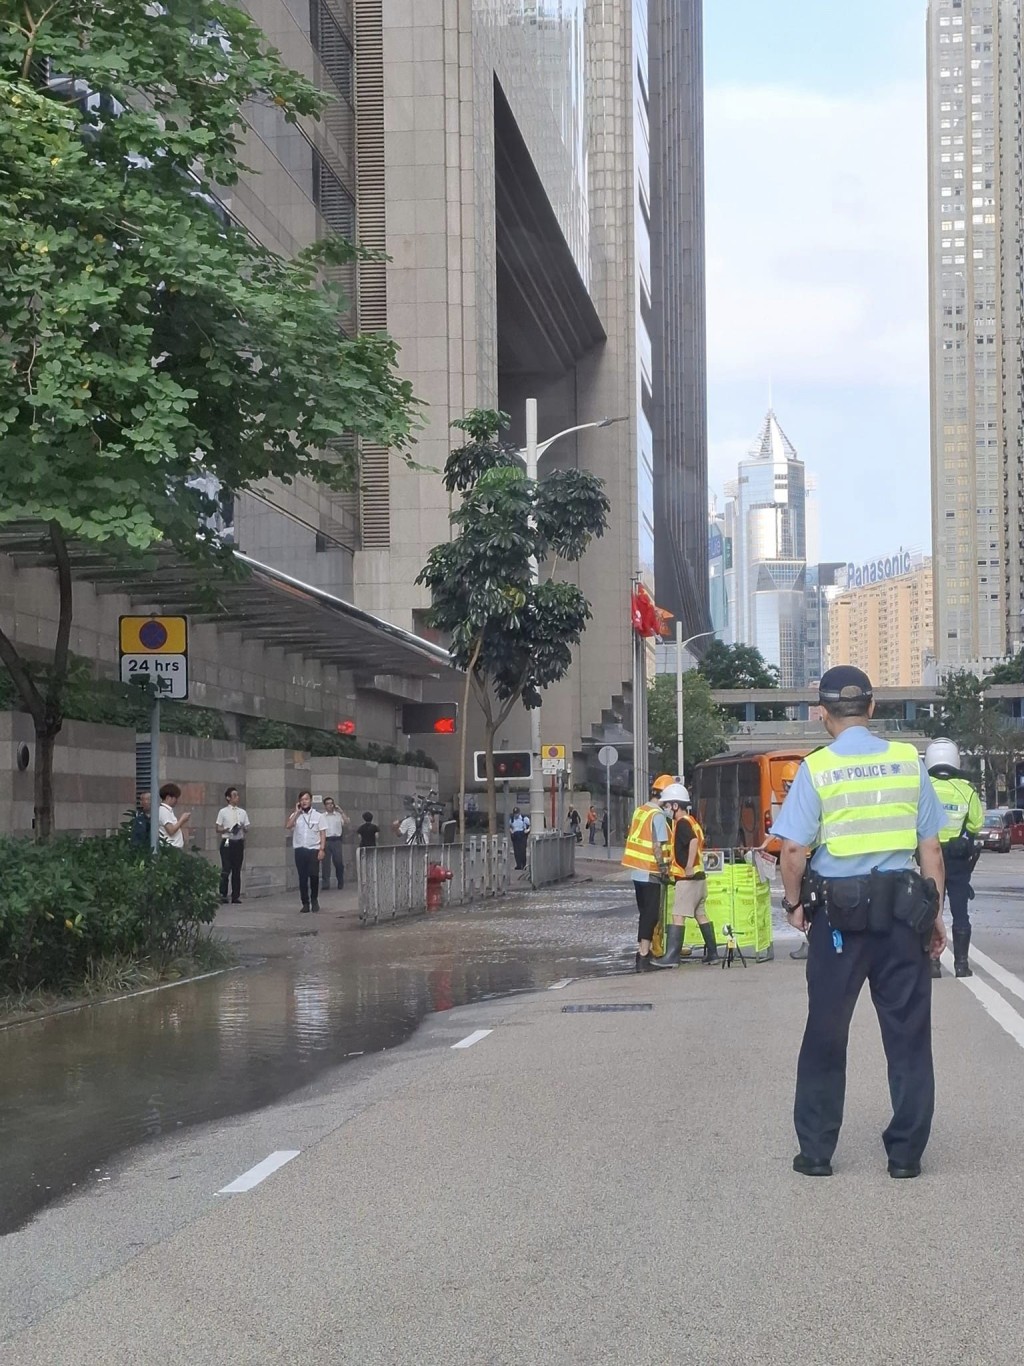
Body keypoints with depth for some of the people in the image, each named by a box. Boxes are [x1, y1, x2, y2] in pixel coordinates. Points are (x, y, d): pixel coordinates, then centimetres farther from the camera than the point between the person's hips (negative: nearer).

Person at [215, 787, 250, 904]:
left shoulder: (242, 812, 10)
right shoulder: (223, 812, -1)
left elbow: (246, 828, 12)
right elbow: (218, 829, 0)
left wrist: (242, 828, -10)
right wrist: (228, 829, -18)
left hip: (239, 842, 4)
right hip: (227, 842, -4)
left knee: (237, 870, 7)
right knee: (226, 870, -8)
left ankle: (236, 896, 12)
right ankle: (223, 896, -3)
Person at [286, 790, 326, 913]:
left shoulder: (317, 816, 7)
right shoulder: (295, 816, 11)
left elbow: (323, 834, 3)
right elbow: (287, 826, -7)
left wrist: (322, 849, -7)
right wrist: (296, 812, -4)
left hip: (314, 850, -2)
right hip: (300, 850, 2)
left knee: (314, 875, -12)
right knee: (302, 877, 0)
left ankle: (314, 900, 8)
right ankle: (305, 903, 7)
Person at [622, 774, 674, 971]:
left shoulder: (640, 811, 9)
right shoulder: (658, 815, -15)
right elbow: (657, 846, -19)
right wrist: (664, 870, -12)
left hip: (637, 872, 8)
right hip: (651, 873, -8)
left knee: (644, 913, 16)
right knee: (651, 915, -4)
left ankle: (641, 952, 21)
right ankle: (644, 958, -6)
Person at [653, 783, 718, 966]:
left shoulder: (682, 823, -13)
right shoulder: (690, 821, 16)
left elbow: (694, 841, -30)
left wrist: (689, 867, -33)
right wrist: (671, 861, 26)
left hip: (687, 878, -10)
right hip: (699, 876, 10)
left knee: (678, 916, -10)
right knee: (701, 915, 14)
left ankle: (671, 957, -13)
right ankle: (712, 953, 16)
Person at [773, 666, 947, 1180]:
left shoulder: (816, 768, -5)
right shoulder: (908, 761, 2)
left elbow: (793, 850, -10)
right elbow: (930, 847, 3)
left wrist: (794, 904, 5)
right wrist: (934, 913, 11)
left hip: (838, 913, -1)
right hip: (902, 911, 2)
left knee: (826, 1033, 9)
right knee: (907, 1032, 9)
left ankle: (816, 1151, 15)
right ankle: (906, 1152, 13)